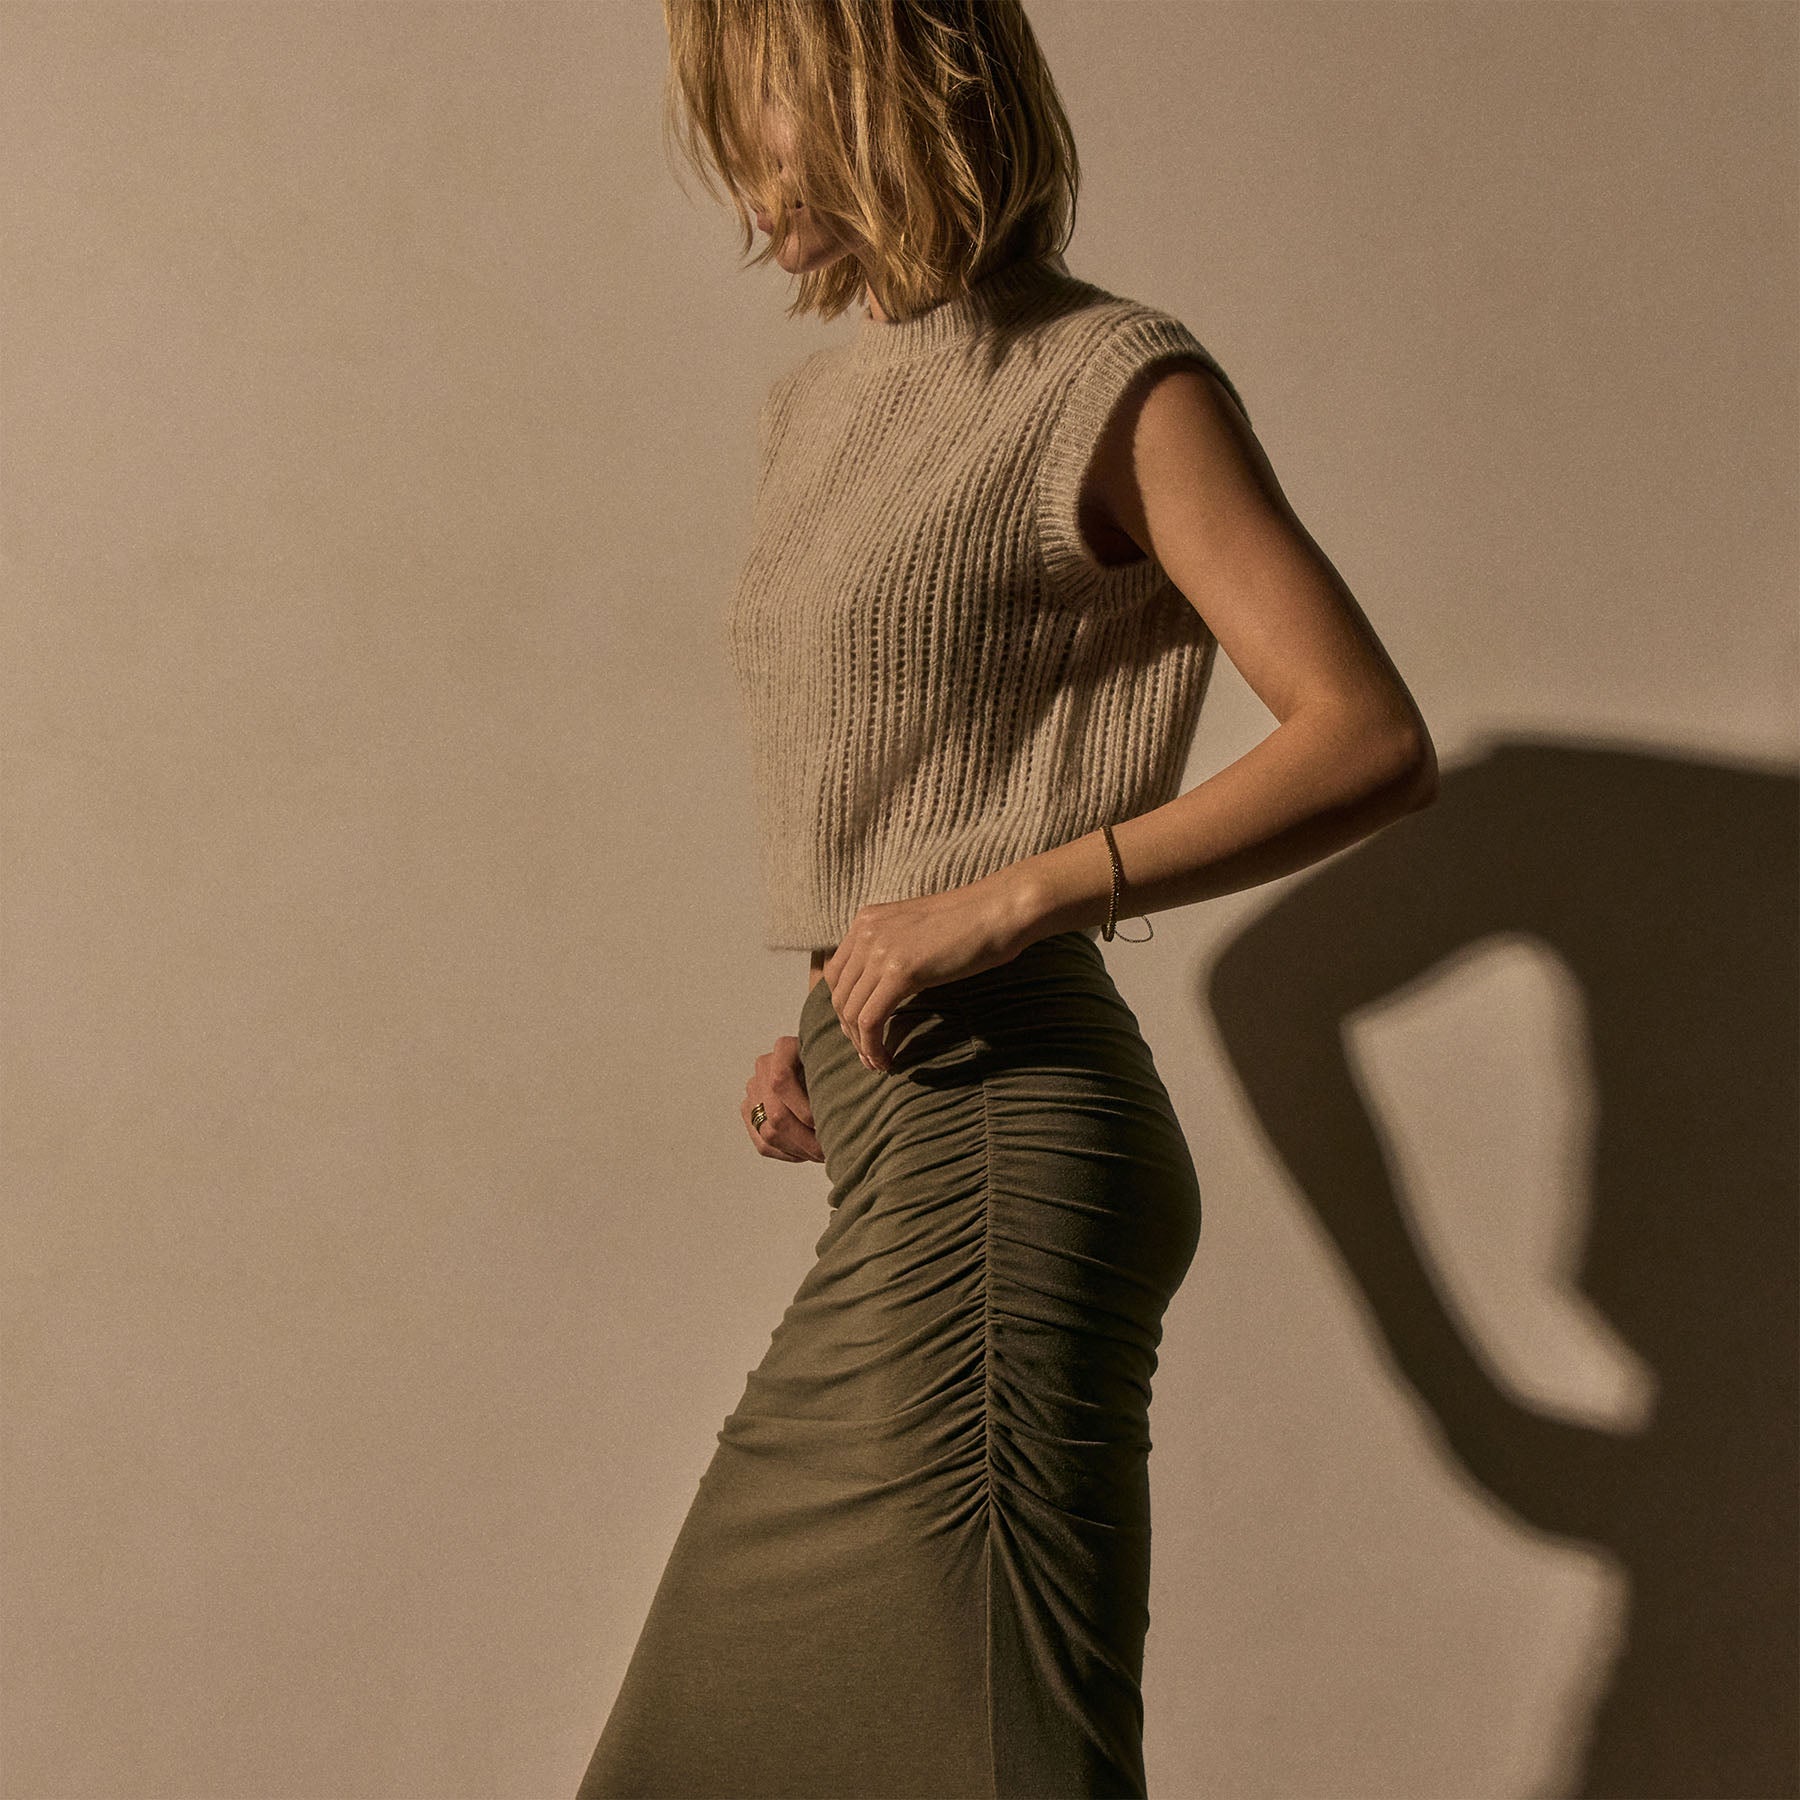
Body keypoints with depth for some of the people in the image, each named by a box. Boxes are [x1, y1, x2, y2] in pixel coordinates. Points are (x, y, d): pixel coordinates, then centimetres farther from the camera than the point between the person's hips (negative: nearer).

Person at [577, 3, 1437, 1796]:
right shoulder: (823, 400, 17)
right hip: (893, 1134, 9)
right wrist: (823, 1024, 10)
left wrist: (1005, 903, -20)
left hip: (993, 1133, -8)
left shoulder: (1118, 387, -6)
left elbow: (1374, 743, -13)